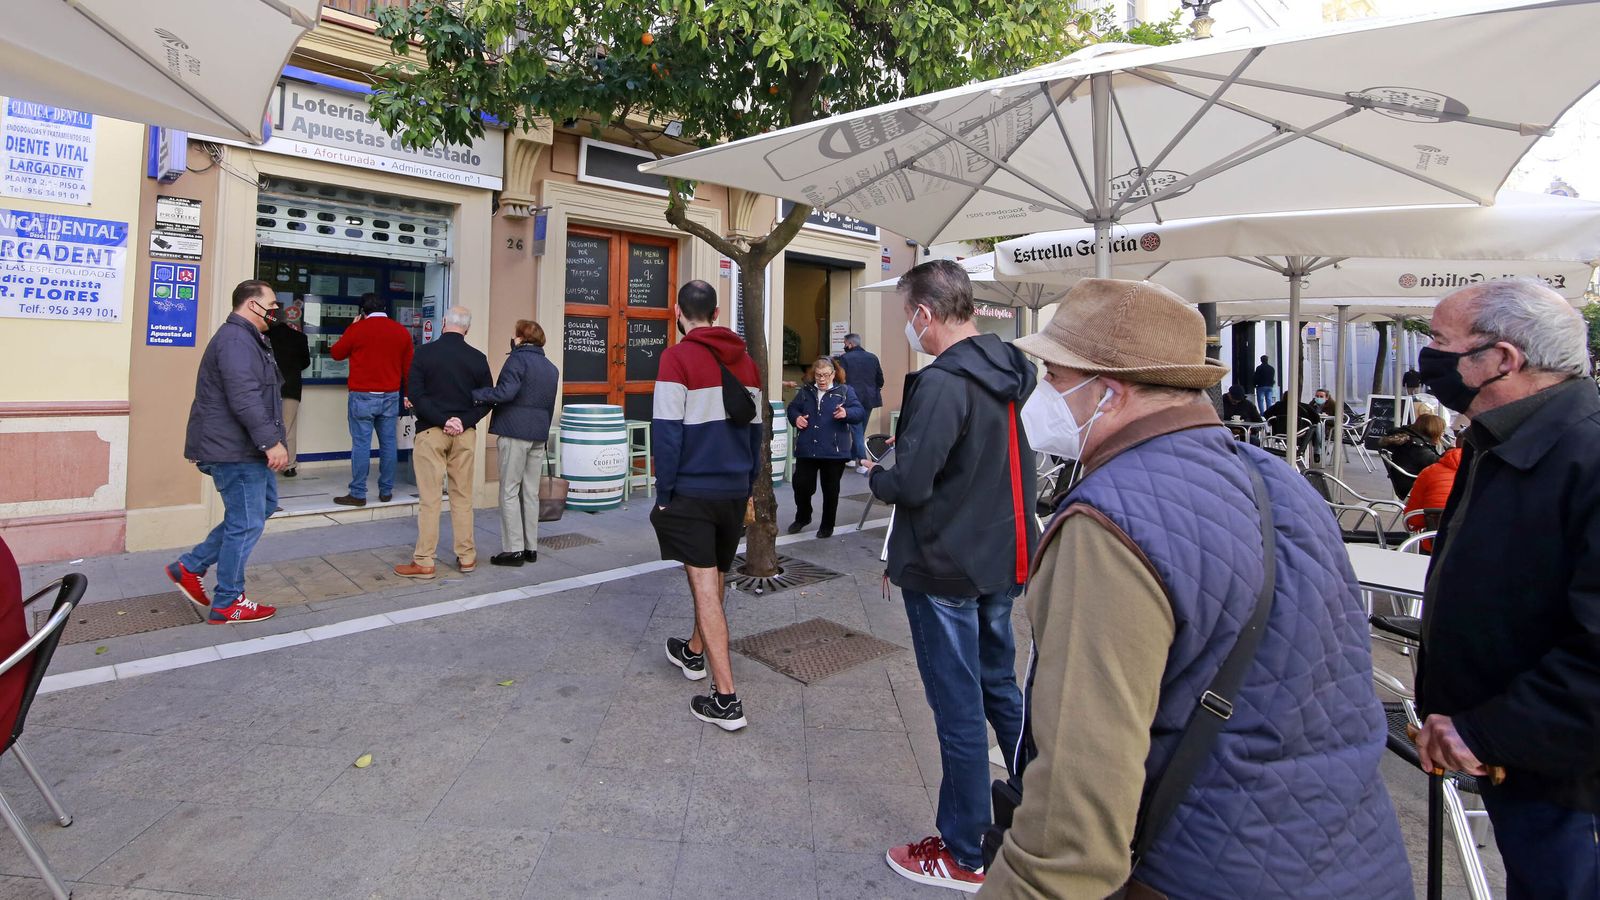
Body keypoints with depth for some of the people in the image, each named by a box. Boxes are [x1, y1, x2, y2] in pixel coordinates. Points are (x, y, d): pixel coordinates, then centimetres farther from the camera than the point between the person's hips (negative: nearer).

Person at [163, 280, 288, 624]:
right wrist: (271, 442, -27)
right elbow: (244, 398, -28)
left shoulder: (248, 339, 18)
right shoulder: (236, 340, -18)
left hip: (245, 448, 11)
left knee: (263, 506, 20)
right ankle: (227, 604, 11)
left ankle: (190, 567, 25)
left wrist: (270, 441, 23)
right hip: (235, 450, -11)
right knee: (247, 523, -2)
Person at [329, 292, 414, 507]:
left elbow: (336, 353, 9)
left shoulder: (357, 329, -5)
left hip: (363, 396, -3)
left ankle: (358, 494, 1)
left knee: (361, 443, -1)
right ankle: (386, 491, 14)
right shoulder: (402, 332, 5)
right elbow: (408, 367, 10)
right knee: (388, 443, 8)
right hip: (391, 396, 3)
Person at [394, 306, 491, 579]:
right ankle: (467, 557, 16)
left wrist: (441, 420, -12)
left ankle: (424, 562, 6)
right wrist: (463, 421, -7)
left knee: (430, 498, 1)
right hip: (465, 434, 2)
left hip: (431, 432, -2)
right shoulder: (478, 358, 1)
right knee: (463, 496, 10)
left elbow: (415, 394, -11)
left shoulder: (424, 353, -5)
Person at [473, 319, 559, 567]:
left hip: (515, 433, -7)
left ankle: (513, 549, 0)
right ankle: (530, 547, 15)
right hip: (539, 435, 7)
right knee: (531, 493, 11)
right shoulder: (552, 368, 16)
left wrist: (474, 394, -15)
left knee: (510, 492, -1)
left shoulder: (518, 358, -7)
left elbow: (506, 392, -22)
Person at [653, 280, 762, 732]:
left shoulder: (678, 357, -11)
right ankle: (695, 653, 44)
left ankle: (725, 699, -3)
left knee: (705, 585, -4)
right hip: (735, 490, 6)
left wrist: (663, 494, -6)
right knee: (714, 575, 22)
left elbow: (667, 432, -14)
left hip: (692, 491, -6)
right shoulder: (745, 360, 9)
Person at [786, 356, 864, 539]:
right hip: (806, 450, 2)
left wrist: (846, 413, -28)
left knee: (830, 490, 7)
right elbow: (792, 408, 20)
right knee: (801, 485, 3)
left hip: (834, 452, -2)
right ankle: (802, 517, 30)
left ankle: (827, 525, 25)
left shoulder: (845, 391, 1)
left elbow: (860, 412, -7)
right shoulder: (805, 391, 9)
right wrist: (796, 417, -2)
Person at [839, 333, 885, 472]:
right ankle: (852, 457, 27)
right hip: (869, 400, 5)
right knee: (860, 430, 16)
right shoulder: (873, 357, 5)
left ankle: (862, 463, -8)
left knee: (857, 432, -1)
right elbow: (880, 380, 7)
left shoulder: (844, 358, -9)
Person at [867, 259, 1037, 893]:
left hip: (946, 571, -8)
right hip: (1004, 560, 9)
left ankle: (964, 855, 24)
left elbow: (910, 484, -25)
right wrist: (911, 445, 9)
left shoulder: (944, 382, -23)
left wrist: (876, 475, -4)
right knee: (1000, 687, 24)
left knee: (959, 708, 6)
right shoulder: (1010, 372, 6)